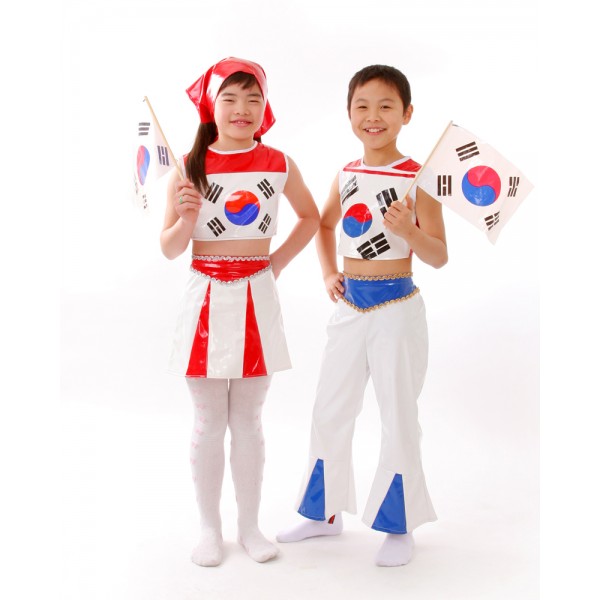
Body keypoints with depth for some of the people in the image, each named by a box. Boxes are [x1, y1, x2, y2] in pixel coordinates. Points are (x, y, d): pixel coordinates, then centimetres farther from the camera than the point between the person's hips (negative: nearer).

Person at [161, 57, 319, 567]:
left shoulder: (279, 165, 1)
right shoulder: (189, 168, -3)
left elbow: (311, 216, 18)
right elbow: (170, 249, -1)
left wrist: (280, 260, 6)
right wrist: (186, 218, -20)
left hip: (257, 299, 1)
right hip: (207, 300, -1)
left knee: (248, 422, 10)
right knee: (209, 424, 8)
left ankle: (250, 525, 24)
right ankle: (210, 528, 23)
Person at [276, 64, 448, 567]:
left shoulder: (418, 178, -9)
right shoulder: (347, 175, 6)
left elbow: (440, 257, -10)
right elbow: (325, 224, 24)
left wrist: (409, 230, -29)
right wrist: (328, 272, 10)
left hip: (396, 308, -5)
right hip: (349, 305, 6)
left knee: (398, 418, 5)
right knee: (328, 413, 13)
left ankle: (398, 526, 22)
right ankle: (324, 512, 31)